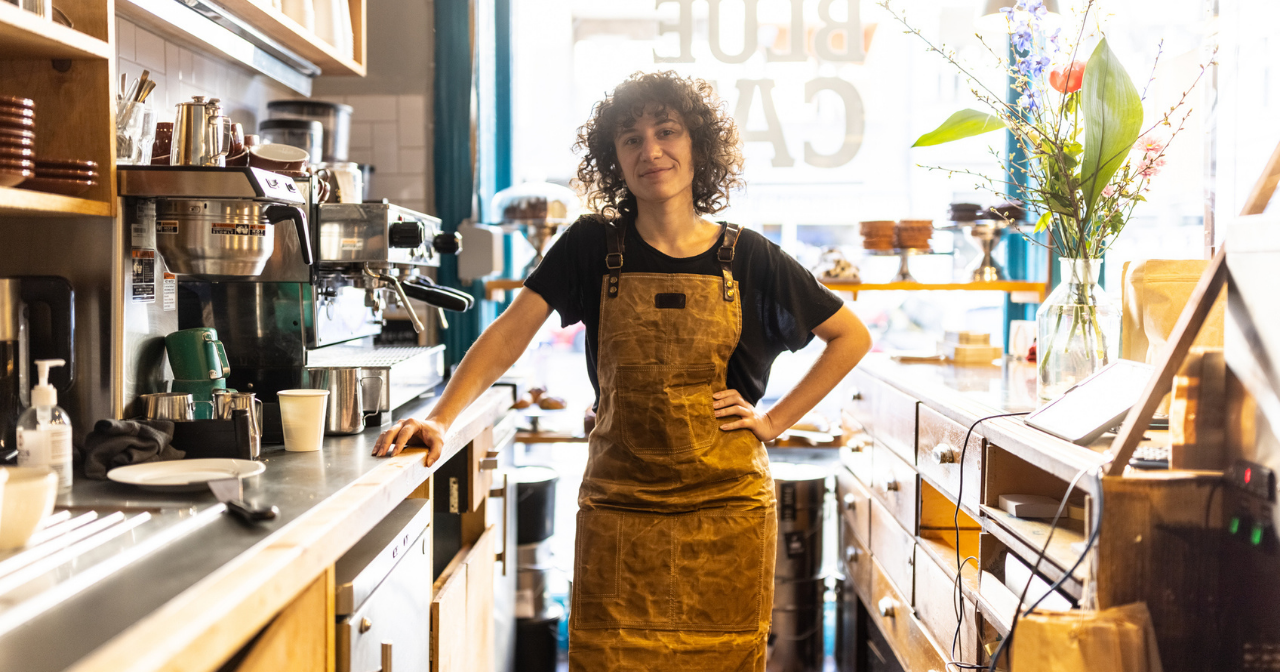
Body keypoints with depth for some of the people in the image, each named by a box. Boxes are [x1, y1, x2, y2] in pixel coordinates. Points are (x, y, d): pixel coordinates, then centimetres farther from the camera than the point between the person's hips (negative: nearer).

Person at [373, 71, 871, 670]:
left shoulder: (749, 258, 0)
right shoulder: (594, 247, 1)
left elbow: (852, 337, 9)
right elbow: (511, 332, -4)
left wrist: (775, 420, 2)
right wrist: (440, 418, -17)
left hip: (726, 510, 0)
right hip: (618, 513, 0)